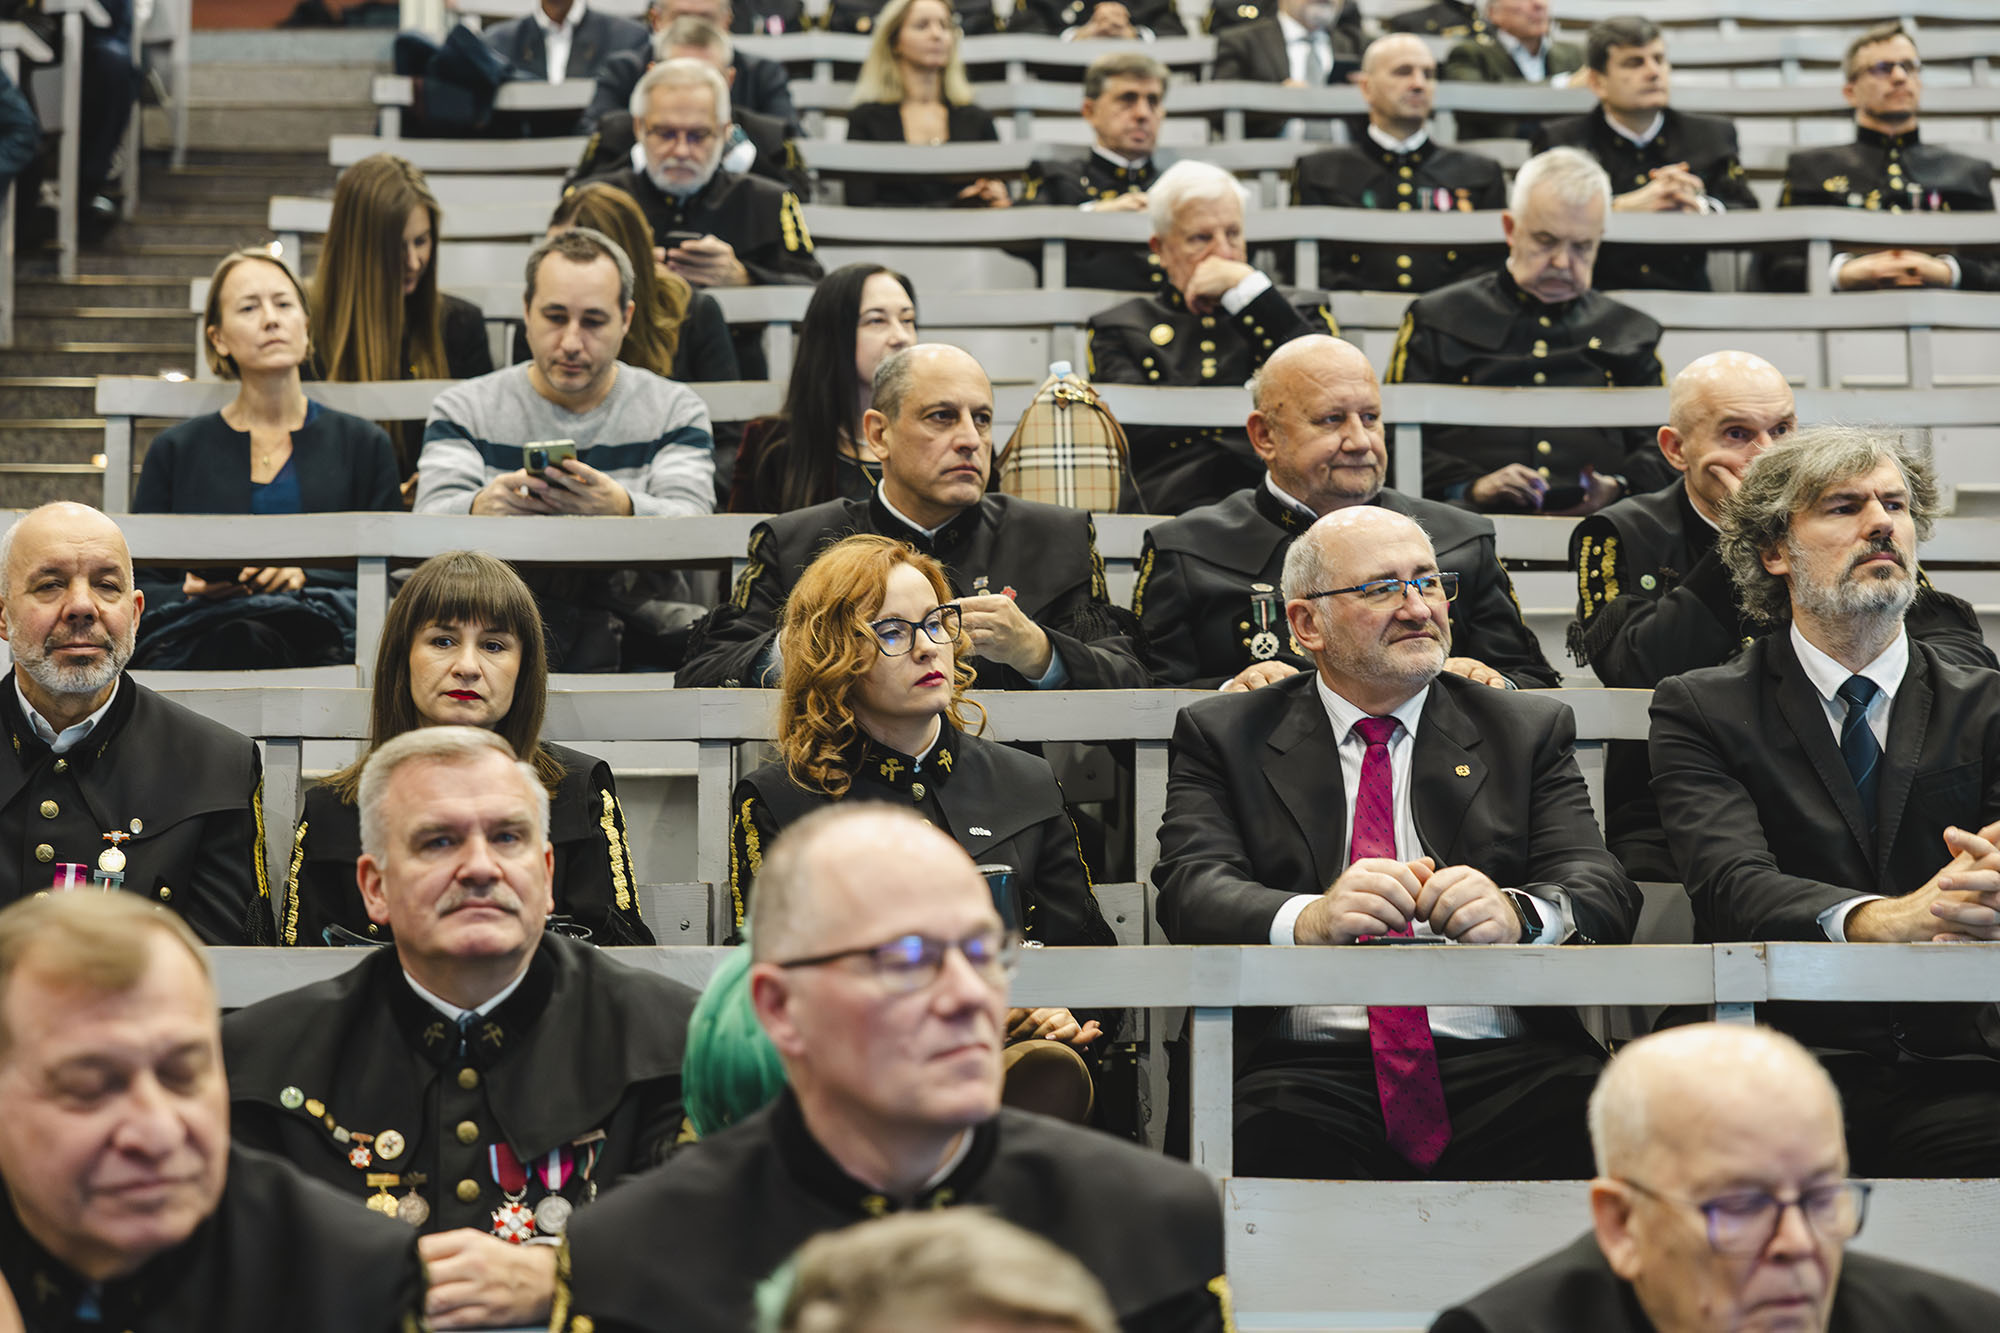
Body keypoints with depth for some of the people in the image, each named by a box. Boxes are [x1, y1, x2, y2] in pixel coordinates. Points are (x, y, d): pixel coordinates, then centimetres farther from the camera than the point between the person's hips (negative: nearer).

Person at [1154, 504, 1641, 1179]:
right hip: (1309, 1070, -2)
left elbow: (1603, 892, 4)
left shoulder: (1529, 732, 18)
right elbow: (1194, 892, -2)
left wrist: (1516, 915, -22)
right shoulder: (1223, 738, 15)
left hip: (1501, 1072, 2)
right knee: (1272, 1134, -37)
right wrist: (1312, 919, -26)